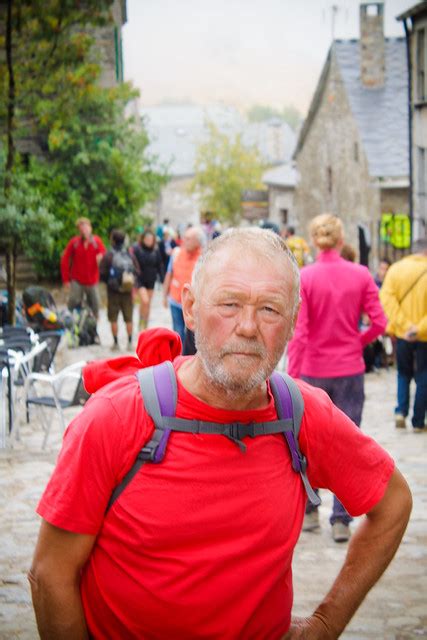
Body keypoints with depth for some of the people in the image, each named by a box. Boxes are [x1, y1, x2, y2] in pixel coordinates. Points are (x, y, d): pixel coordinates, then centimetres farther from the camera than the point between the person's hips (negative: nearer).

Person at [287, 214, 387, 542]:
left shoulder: (303, 277, -9)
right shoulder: (361, 275, -5)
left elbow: (298, 332, -13)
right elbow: (379, 322, -7)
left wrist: (292, 375, -10)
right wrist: (358, 342, 11)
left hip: (312, 370, 0)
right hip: (350, 370, 1)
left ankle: (309, 512, 23)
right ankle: (341, 520, 5)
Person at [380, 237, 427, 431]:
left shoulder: (396, 268, -1)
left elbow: (387, 297, -12)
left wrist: (404, 324, -15)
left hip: (402, 334, 2)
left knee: (404, 373, 20)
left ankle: (401, 410, 2)